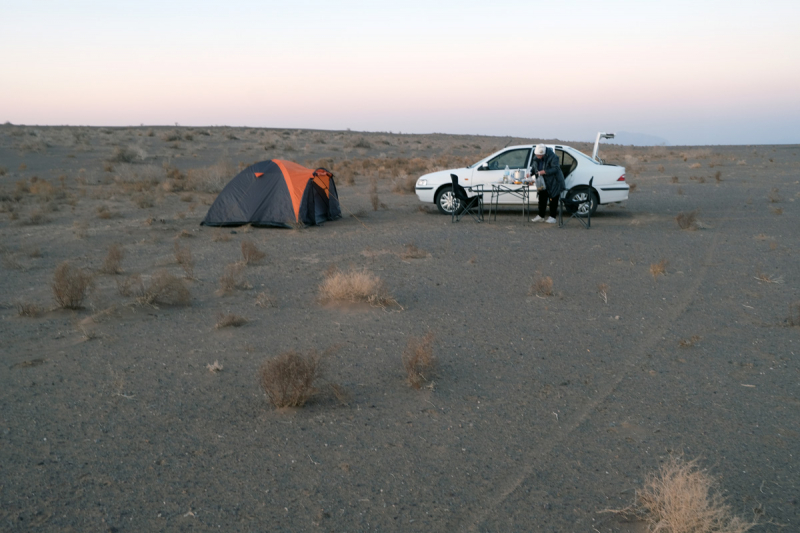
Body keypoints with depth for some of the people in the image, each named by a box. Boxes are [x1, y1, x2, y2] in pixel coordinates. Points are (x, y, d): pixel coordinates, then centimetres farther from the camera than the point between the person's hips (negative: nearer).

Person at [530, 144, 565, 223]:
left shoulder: (552, 157, -20)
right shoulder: (536, 158, 1)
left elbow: (556, 169, -24)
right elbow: (533, 167, 12)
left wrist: (544, 172, -31)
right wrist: (530, 173, -9)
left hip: (553, 182, -6)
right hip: (543, 182, 7)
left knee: (553, 199, -2)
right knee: (542, 198, 8)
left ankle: (552, 217, 4)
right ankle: (540, 216, 16)